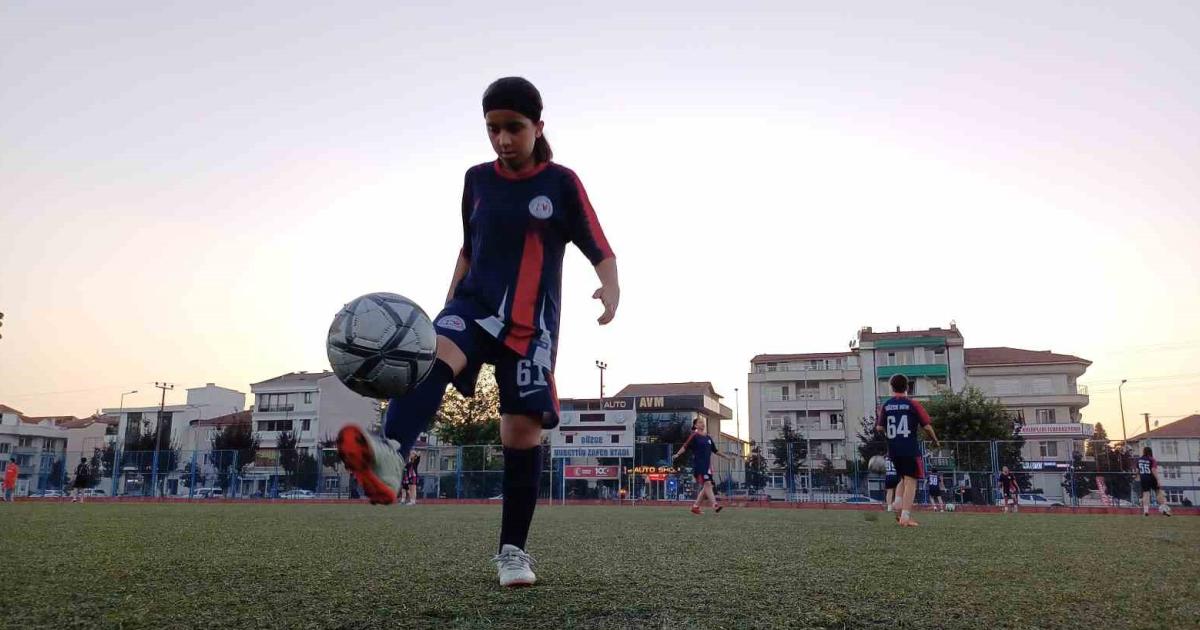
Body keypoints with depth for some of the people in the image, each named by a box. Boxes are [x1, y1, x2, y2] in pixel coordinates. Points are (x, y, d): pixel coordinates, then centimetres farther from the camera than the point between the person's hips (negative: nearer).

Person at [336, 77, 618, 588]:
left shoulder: (561, 183, -1)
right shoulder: (477, 179, 10)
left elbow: (600, 252, -4)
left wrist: (611, 288, -25)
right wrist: (448, 307, 18)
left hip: (531, 323, -2)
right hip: (475, 303, 3)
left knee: (523, 429, -5)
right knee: (435, 352, -32)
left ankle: (513, 549, 10)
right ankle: (389, 459, -55)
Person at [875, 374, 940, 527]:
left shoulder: (885, 405, 4)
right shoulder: (913, 404, -4)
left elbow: (879, 428, 4)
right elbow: (926, 427, -4)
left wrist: (878, 416, 23)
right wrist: (934, 440, 12)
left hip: (893, 450, 4)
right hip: (911, 450, -4)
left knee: (904, 479, 22)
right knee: (911, 481, -1)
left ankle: (899, 506, 5)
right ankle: (905, 517, -9)